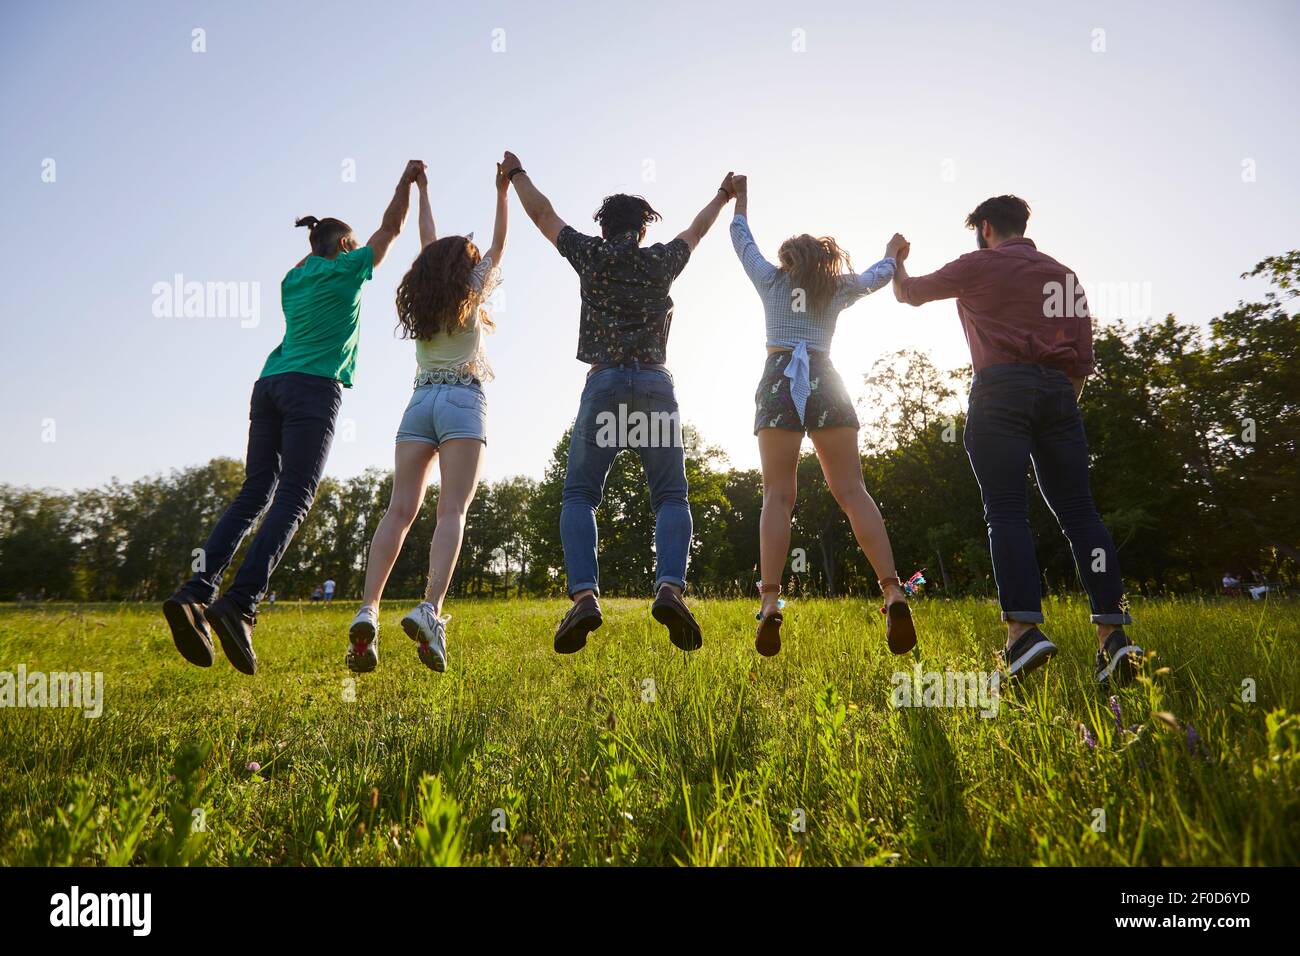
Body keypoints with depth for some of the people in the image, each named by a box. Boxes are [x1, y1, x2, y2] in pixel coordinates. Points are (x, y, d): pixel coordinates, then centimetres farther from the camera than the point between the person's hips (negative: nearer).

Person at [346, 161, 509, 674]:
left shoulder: (421, 297, 16)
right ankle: (430, 609, -30)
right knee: (452, 511, -13)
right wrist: (502, 190, 22)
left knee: (400, 510, -6)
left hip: (420, 402, 4)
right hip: (463, 403, -4)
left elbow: (428, 245, 31)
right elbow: (499, 245, 17)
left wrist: (421, 189, 43)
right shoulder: (469, 292, 6)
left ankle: (367, 611, -21)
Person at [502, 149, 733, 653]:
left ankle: (584, 593, -20)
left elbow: (542, 214, 27)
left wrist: (516, 173, 45)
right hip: (656, 385, 1)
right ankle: (669, 586, -22)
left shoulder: (590, 254, 13)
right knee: (671, 497, 2)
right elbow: (695, 230, 36)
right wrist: (723, 196, 56)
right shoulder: (661, 260, 16)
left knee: (579, 495, 1)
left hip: (604, 384, -1)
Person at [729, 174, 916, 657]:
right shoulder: (838, 287, 20)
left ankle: (770, 604, -21)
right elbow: (876, 277, 39)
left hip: (779, 380, -1)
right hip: (825, 381, 1)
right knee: (852, 491, -5)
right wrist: (892, 251, 59)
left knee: (777, 496, -7)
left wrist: (739, 198, 51)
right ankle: (894, 594, -19)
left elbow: (742, 239, 35)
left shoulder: (770, 279, 19)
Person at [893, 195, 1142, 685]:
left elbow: (908, 293, 21)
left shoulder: (979, 265, 9)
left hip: (1001, 388, -5)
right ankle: (1113, 631, -7)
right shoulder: (1065, 276, 23)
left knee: (1006, 510, -10)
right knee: (1078, 510, 0)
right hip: (1058, 392, 5)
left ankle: (1024, 628, -23)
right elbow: (1083, 358, 17)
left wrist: (896, 261, 40)